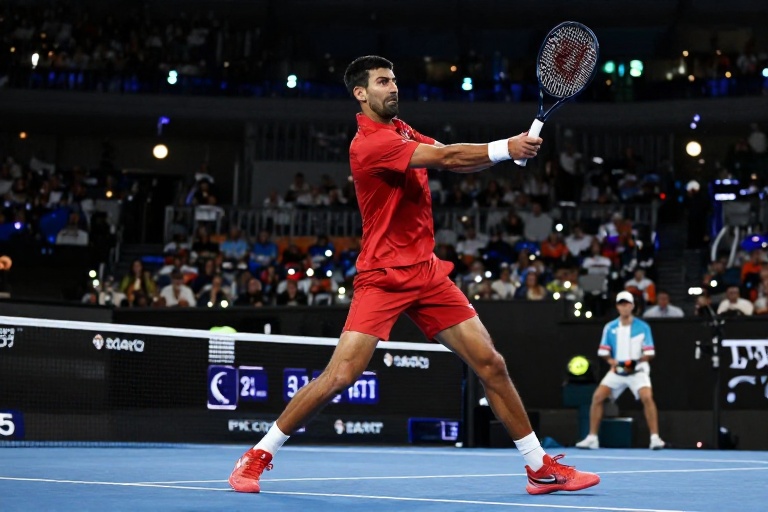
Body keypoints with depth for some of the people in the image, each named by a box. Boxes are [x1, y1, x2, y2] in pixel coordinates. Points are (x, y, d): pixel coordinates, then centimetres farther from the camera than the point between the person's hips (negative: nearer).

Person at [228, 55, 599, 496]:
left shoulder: (400, 130, 14)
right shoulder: (369, 143, -14)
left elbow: (452, 158, 3)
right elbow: (446, 158, -21)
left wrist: (511, 148, -13)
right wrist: (505, 148, -15)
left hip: (427, 272, 8)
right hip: (383, 277, -8)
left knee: (491, 364, 3)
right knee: (340, 376, -14)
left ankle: (542, 468, 11)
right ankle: (257, 457, 4)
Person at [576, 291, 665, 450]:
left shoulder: (643, 327, -6)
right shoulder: (609, 327, 1)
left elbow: (649, 353, -8)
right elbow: (604, 351, 3)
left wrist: (636, 361, -26)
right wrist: (612, 361, -17)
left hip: (638, 370, -3)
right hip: (617, 371, 3)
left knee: (647, 397, -26)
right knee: (597, 397, -8)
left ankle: (655, 438, -19)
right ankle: (592, 438, 2)